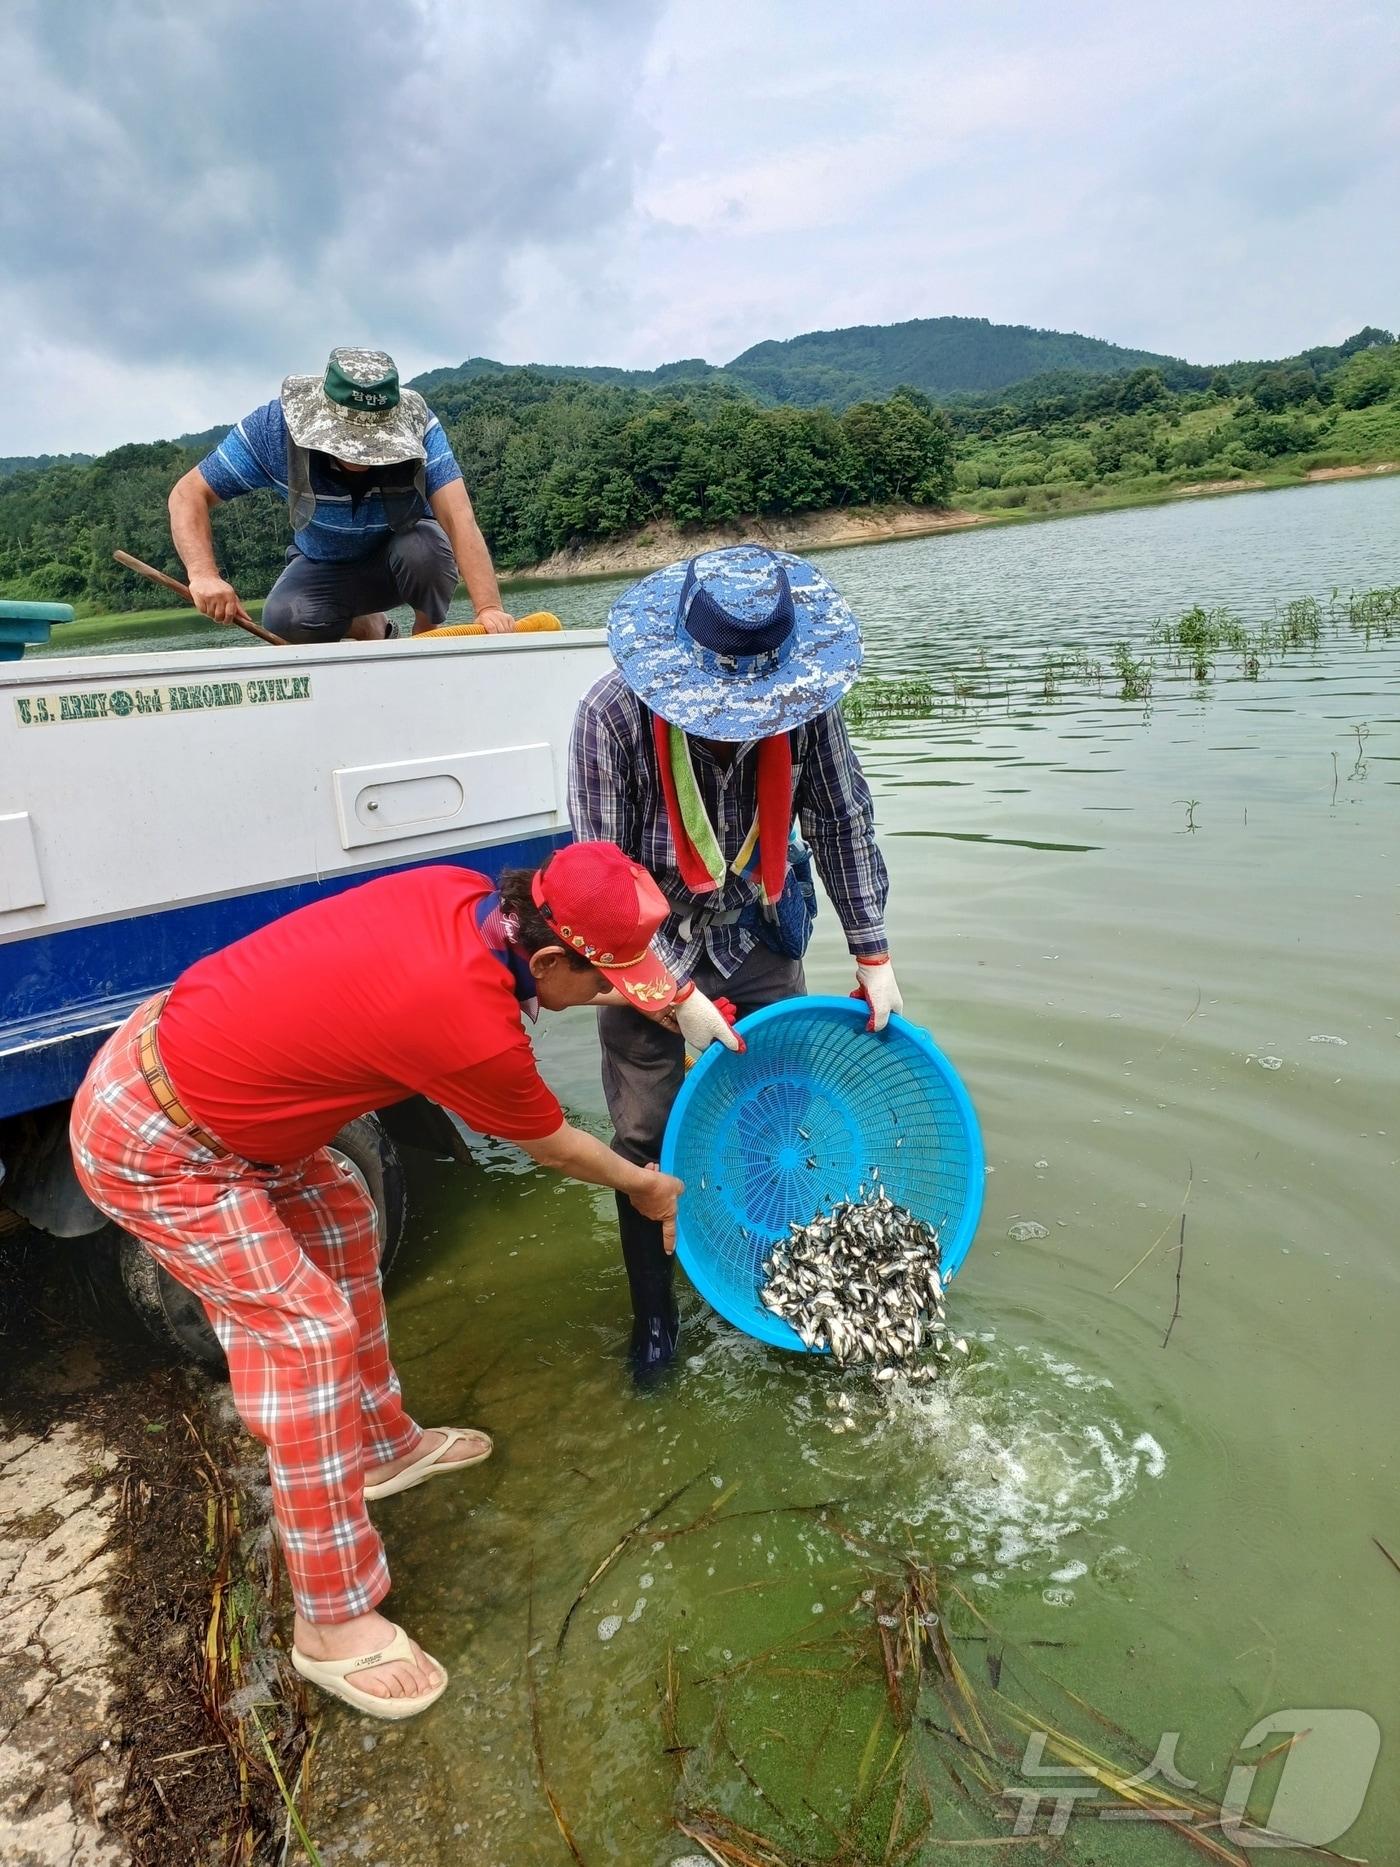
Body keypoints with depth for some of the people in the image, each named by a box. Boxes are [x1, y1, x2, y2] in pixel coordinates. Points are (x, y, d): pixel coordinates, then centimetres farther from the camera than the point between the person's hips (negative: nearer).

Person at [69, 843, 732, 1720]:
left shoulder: (459, 893, -9)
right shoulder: (474, 1032, -28)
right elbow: (553, 1146, -7)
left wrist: (680, 997, 13)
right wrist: (646, 1188, 11)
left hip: (161, 1040, 9)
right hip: (156, 1150, -9)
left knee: (339, 1215, 19)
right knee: (309, 1333, -7)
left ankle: (382, 1443, 37)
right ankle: (335, 1624, 10)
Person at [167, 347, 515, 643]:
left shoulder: (418, 427, -29)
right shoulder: (273, 427, -27)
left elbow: (458, 518, -39)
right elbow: (188, 495, -23)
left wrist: (489, 608, -55)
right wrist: (203, 574, -43)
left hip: (405, 548, -1)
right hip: (325, 565, 2)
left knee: (425, 549, -36)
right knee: (284, 621, -28)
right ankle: (369, 627, 6)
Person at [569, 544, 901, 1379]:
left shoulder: (802, 701, -20)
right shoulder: (614, 715, -29)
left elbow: (843, 821, -7)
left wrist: (873, 956, -6)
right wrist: (676, 995, -22)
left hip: (756, 936, 3)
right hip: (646, 949, -3)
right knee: (647, 1137, 3)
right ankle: (654, 1315, 24)